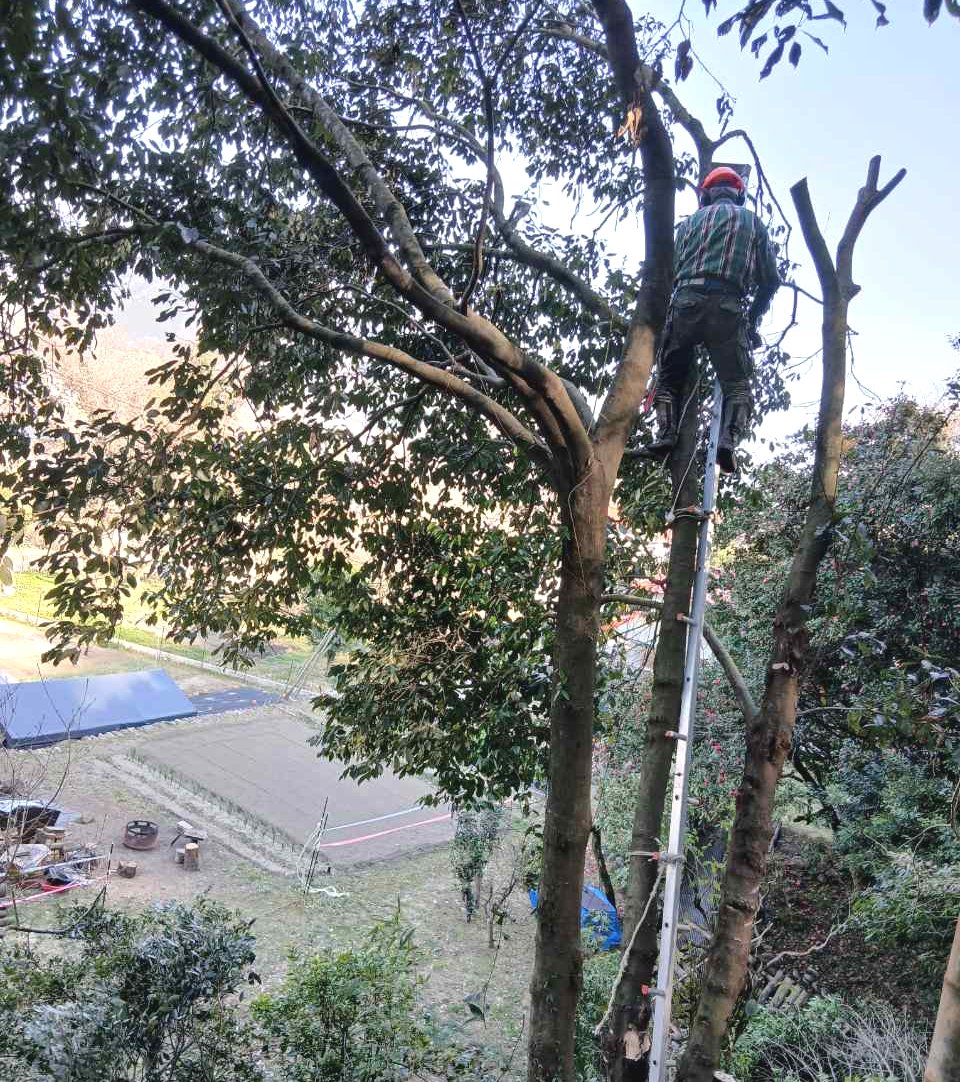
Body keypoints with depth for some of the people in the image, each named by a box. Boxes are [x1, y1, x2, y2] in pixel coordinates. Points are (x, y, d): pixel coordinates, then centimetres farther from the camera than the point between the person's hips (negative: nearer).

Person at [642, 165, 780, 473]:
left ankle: (666, 433, -7)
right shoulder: (753, 222, 19)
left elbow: (676, 266, 16)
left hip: (686, 301, 1)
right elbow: (770, 280, 16)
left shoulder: (691, 221, 22)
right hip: (727, 308, -1)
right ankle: (729, 438, -20)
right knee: (736, 383, 3)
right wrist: (753, 319, 27)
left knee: (669, 376, 13)